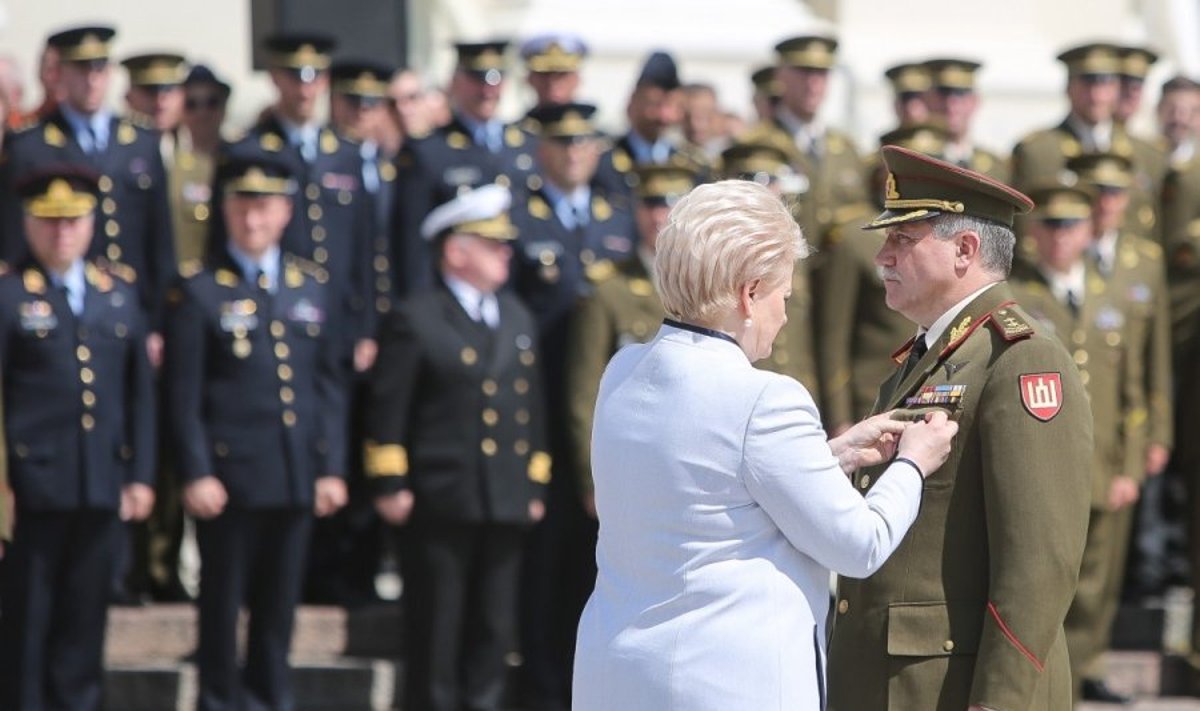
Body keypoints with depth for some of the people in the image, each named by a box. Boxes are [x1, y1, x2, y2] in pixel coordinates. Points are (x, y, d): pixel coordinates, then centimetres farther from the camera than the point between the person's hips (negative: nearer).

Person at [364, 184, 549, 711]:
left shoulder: (517, 319, 17)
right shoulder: (416, 320, -3)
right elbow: (387, 410, -6)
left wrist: (537, 484, 14)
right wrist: (389, 485, -11)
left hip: (507, 507, 6)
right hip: (440, 504, -6)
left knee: (494, 630, 6)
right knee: (436, 633, -1)